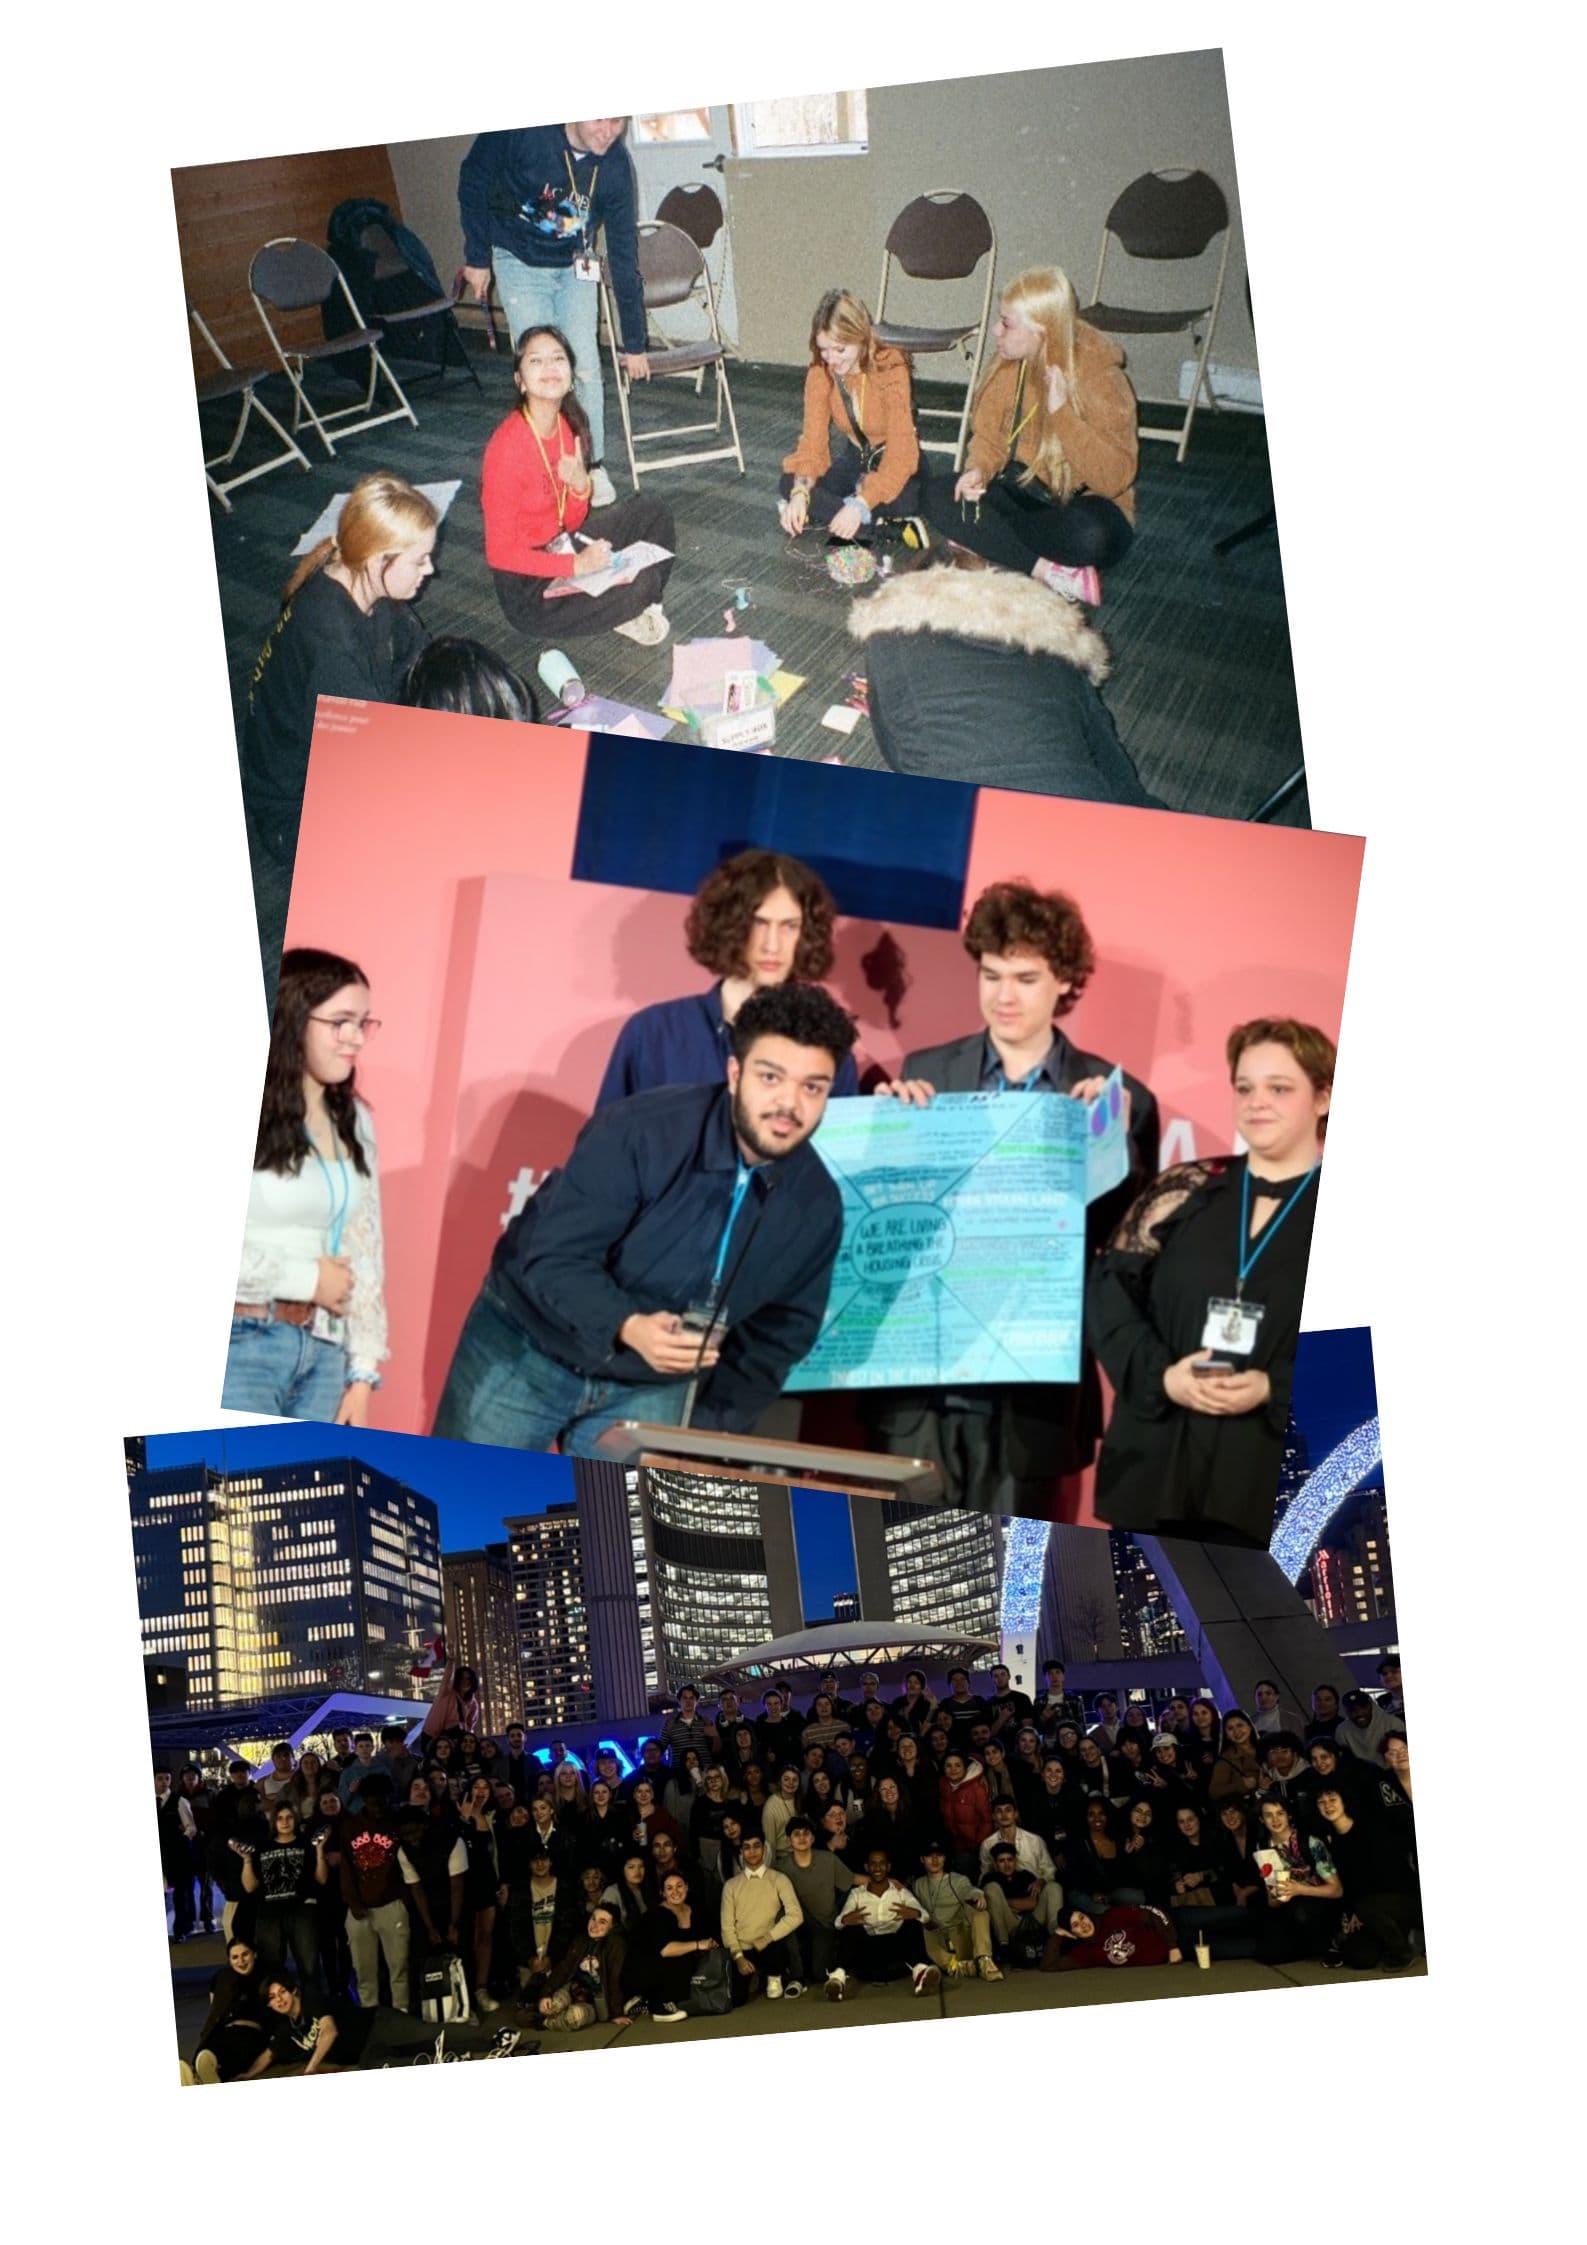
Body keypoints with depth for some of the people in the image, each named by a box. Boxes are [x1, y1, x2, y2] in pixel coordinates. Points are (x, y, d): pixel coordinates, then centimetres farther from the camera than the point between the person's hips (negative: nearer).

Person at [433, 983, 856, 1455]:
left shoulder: (817, 1204, -9)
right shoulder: (639, 1130, -25)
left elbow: (780, 1336, 2)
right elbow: (554, 1258, -25)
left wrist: (707, 1433, -6)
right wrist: (628, 1327, -43)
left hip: (652, 1390, 3)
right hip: (527, 1349, -3)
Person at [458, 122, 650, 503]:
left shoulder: (615, 165, -20)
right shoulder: (522, 130, -29)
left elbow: (624, 255, -13)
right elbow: (473, 180, -12)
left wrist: (634, 343, -10)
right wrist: (477, 258, -7)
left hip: (574, 267, 2)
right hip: (519, 262, -2)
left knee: (585, 367, -1)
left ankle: (592, 466, 16)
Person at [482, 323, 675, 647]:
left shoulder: (568, 426, -1)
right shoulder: (507, 446, -25)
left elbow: (571, 522, 6)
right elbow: (500, 552, -22)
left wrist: (581, 486, -15)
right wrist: (577, 565, -25)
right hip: (526, 587, -9)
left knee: (654, 511, 8)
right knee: (640, 584, -24)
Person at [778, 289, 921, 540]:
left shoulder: (890, 370, -25)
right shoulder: (820, 370, -11)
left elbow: (900, 454, -32)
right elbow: (813, 438, -15)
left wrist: (860, 505, -44)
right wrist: (800, 493, -35)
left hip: (895, 463, -5)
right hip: (854, 458, 5)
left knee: (898, 504, -38)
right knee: (789, 483, -22)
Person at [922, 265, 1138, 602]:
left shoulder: (1101, 377, -19)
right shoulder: (1009, 365, -3)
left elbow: (1115, 478, -25)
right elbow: (988, 437, 7)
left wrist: (1061, 410, -32)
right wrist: (978, 471, -16)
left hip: (1079, 504, -6)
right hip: (1021, 491, 7)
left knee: (1088, 535, -40)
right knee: (936, 495, -18)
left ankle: (982, 540, -19)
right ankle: (1049, 571, -26)